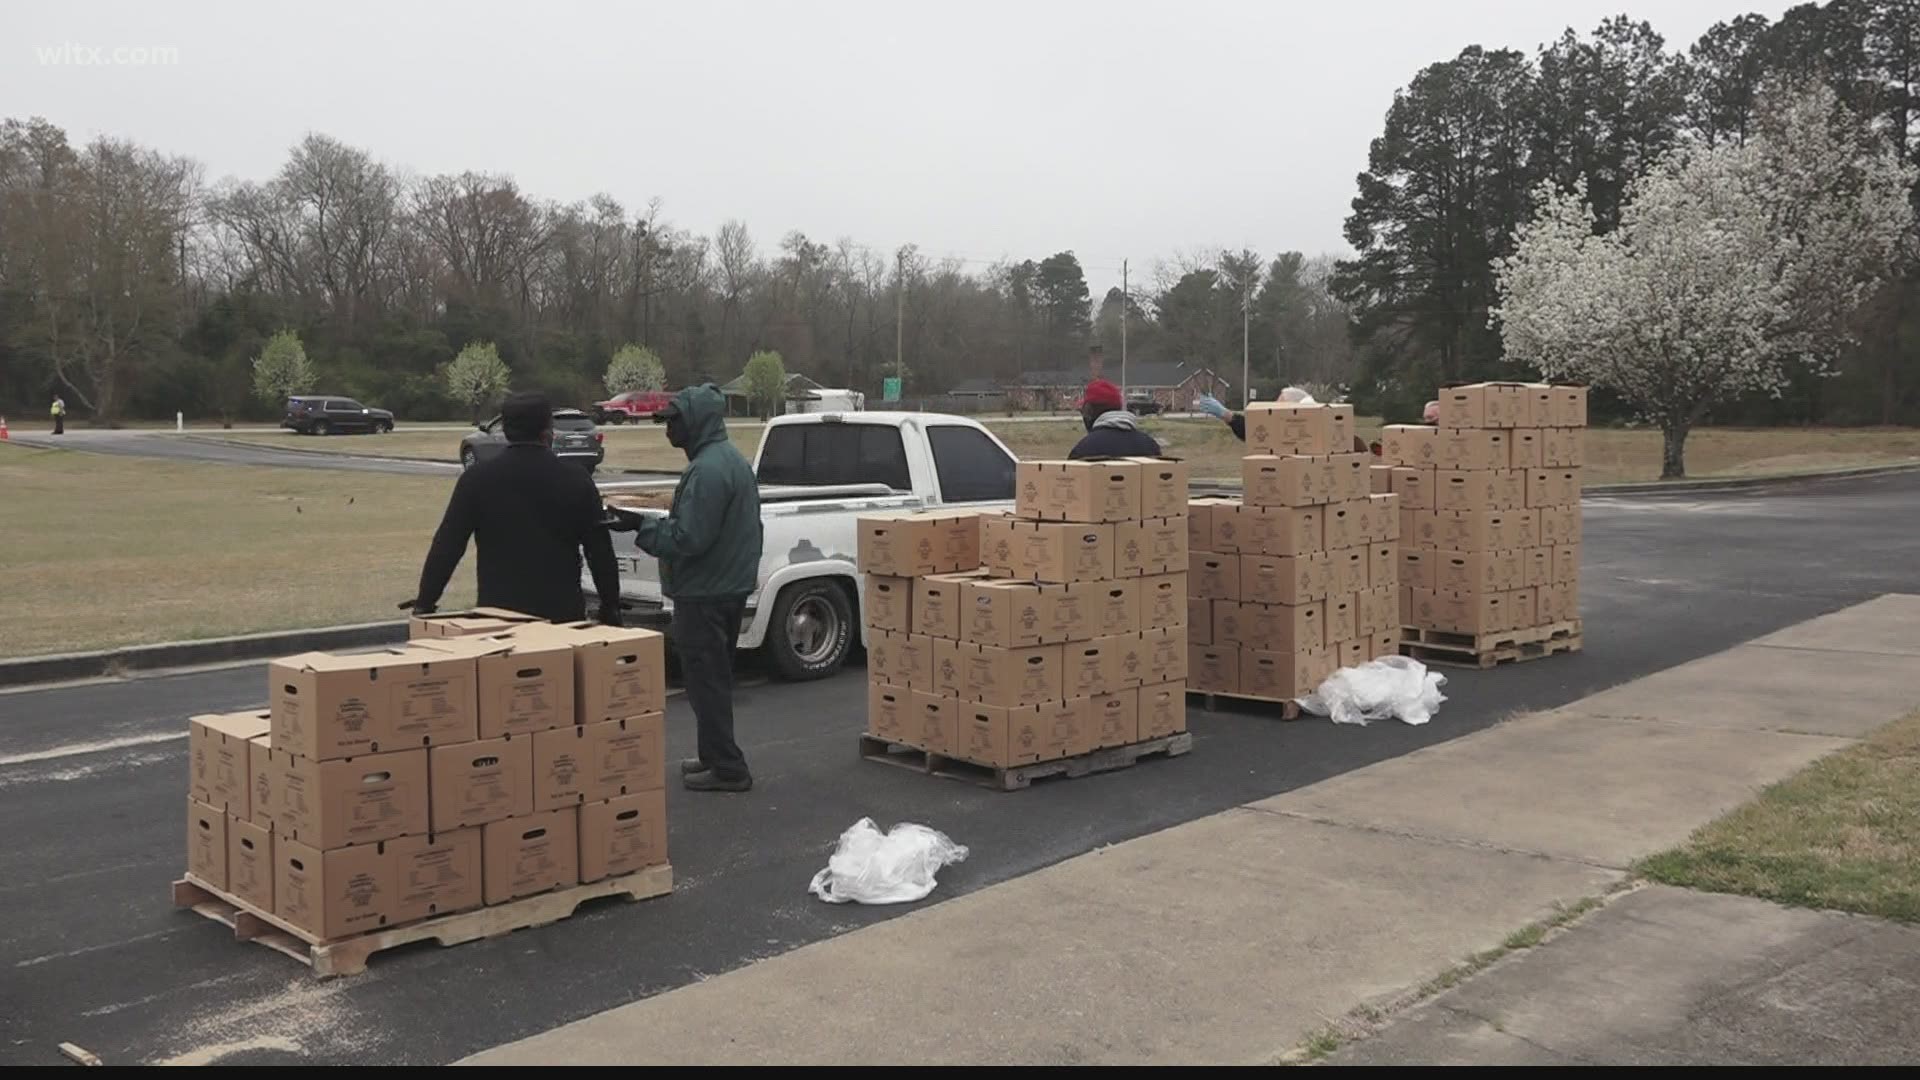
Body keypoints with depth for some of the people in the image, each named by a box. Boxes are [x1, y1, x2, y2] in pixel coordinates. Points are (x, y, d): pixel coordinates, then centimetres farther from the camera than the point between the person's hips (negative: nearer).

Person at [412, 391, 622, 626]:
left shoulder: (477, 479, -2)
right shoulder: (576, 479, -1)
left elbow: (447, 545, -3)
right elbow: (600, 551, 1)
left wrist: (424, 604, 3)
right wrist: (611, 608, 10)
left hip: (498, 610, 0)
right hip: (563, 613, 0)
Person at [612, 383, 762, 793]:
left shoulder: (707, 470, -21)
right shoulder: (734, 460, 13)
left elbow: (688, 538, -24)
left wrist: (642, 525, -15)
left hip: (704, 595, -10)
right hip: (731, 586, 10)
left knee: (705, 682, -3)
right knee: (716, 679, 19)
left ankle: (727, 768, 2)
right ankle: (716, 756, 29)